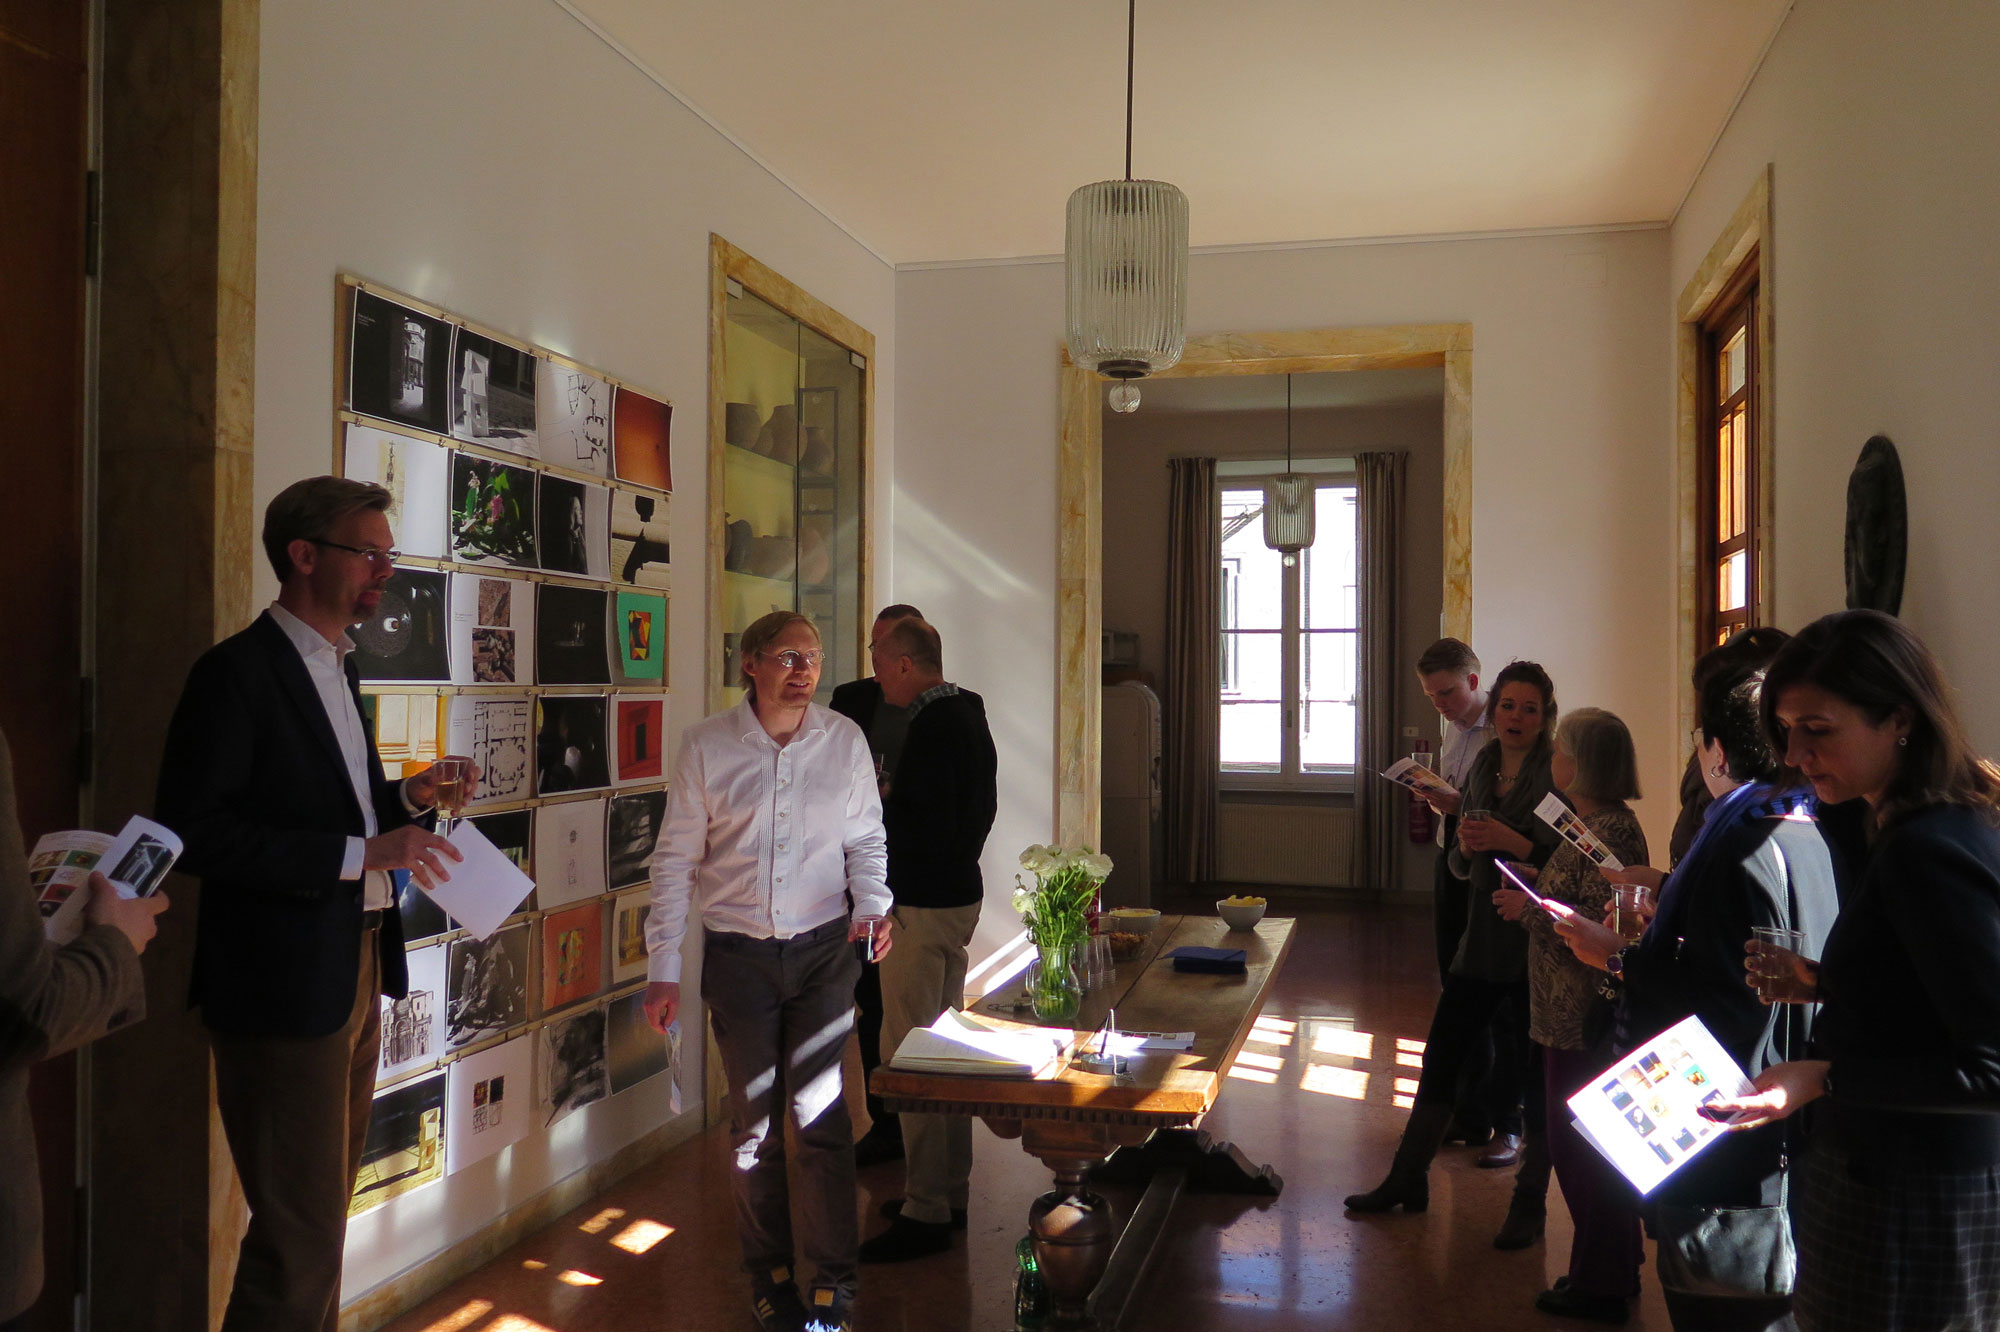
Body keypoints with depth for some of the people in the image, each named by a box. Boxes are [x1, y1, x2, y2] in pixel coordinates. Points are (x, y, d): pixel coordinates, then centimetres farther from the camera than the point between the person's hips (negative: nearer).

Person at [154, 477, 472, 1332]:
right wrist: (358, 852, -25)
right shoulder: (237, 672, -14)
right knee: (300, 1234, -2)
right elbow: (192, 831, -22)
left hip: (357, 970, 9)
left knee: (324, 1213, 19)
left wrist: (407, 798, 3)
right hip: (285, 985, -9)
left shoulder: (342, 669, 14)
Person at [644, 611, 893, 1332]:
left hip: (823, 948, 0)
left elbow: (866, 840, 9)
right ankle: (768, 1272, 28)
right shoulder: (705, 746, -4)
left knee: (820, 1113, 0)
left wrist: (873, 905, -10)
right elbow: (676, 860, 0)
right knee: (754, 1120, 10)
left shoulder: (845, 740, -1)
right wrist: (663, 968, -2)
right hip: (738, 954, 0)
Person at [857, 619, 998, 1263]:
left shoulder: (933, 728, -19)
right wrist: (890, 802, 13)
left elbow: (926, 831, -25)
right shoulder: (968, 715, 12)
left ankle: (925, 1212, 2)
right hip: (960, 896, 11)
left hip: (923, 907, -10)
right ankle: (950, 1189, 27)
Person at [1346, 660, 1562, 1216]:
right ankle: (1407, 1181, 22)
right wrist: (1465, 845, -6)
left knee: (1534, 1070, 4)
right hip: (1483, 936, 6)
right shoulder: (1481, 770, 10)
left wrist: (1514, 842, -23)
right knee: (1440, 1055, 10)